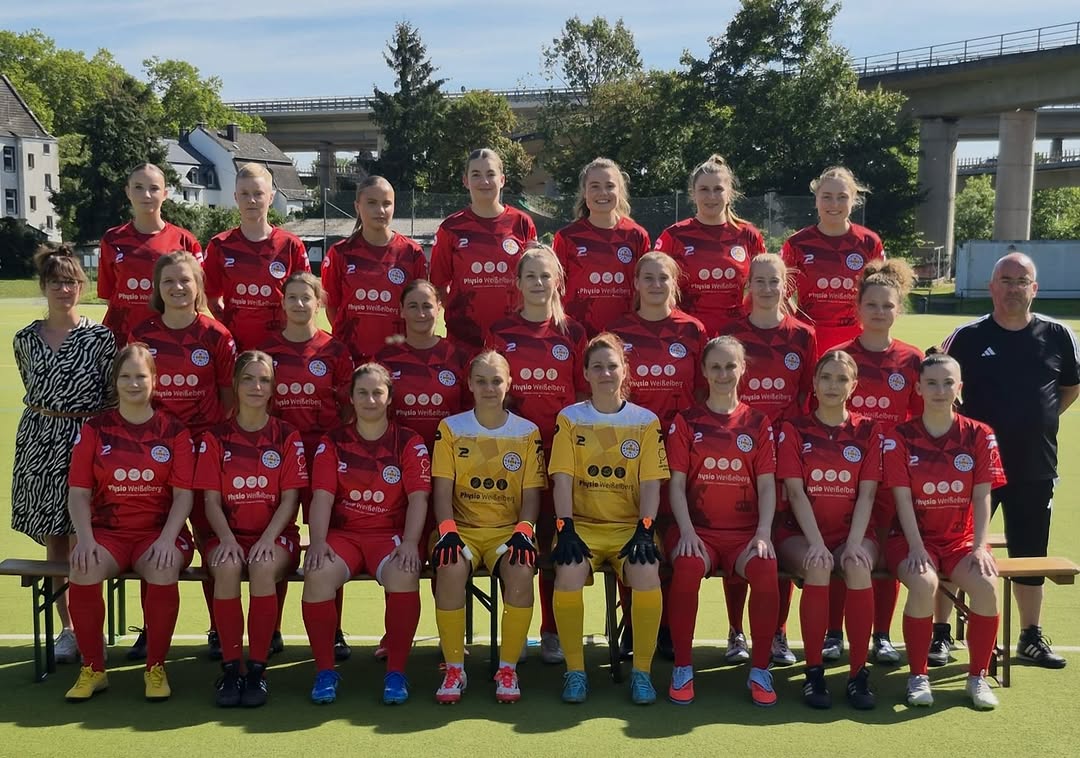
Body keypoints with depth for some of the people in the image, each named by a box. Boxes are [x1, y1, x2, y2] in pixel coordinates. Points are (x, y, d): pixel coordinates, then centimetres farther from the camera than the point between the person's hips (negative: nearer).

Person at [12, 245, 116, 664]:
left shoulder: (100, 337, -5)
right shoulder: (25, 338, 8)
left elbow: (117, 397, -3)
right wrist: (47, 420, 13)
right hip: (39, 443, 4)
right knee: (54, 540, 8)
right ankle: (66, 627, 19)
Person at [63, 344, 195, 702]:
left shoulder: (174, 431, 5)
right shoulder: (95, 429, 8)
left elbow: (183, 494, -1)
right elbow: (78, 491, 3)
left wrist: (167, 539, -17)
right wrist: (85, 538, -13)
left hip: (159, 530, -1)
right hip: (107, 531, 1)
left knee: (163, 570, -34)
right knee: (84, 570, -30)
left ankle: (156, 668, -14)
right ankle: (92, 669, -11)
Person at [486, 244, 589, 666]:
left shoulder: (572, 333, 7)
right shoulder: (500, 332, 6)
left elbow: (583, 394, 8)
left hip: (560, 447, 0)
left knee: (553, 540, 4)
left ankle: (552, 633, 14)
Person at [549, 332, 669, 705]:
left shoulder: (646, 421, 8)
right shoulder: (569, 418, 8)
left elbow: (651, 483, 1)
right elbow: (562, 480, 0)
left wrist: (644, 531, -13)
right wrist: (566, 529, -13)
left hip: (630, 525, 0)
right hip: (582, 524, 0)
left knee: (647, 573, -30)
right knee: (568, 573, -31)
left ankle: (642, 670, -11)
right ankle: (575, 670, -12)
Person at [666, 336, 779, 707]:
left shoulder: (758, 423, 12)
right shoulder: (686, 421, 8)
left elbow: (767, 485, 6)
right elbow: (677, 484, 2)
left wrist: (763, 534, -8)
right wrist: (686, 531, -12)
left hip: (746, 532, 1)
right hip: (698, 529, -1)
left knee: (766, 570, -31)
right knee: (688, 566, -34)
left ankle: (760, 670, -11)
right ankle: (683, 668, -16)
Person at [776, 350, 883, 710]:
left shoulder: (868, 430, 7)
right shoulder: (794, 429, 3)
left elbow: (866, 494, -1)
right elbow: (796, 492, -6)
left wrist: (854, 543, -16)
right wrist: (816, 543, -19)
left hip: (851, 531, 1)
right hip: (801, 532, -1)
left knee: (858, 566, -31)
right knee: (818, 568, -33)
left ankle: (859, 673, -21)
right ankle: (814, 672, -21)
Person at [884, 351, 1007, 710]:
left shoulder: (979, 435, 3)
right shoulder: (900, 437, -3)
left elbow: (982, 497, -2)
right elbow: (903, 498, -9)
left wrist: (980, 546, -14)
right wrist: (916, 547, -20)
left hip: (961, 538, 2)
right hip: (913, 537, -2)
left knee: (986, 583, -28)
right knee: (924, 583, -33)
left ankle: (977, 677, -7)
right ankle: (918, 676, -14)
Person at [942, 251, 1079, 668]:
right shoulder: (968, 337, -5)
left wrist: (1041, 419, 6)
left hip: (1036, 468, 2)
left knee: (1030, 555, 13)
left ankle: (1032, 637, 27)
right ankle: (940, 633, 15)